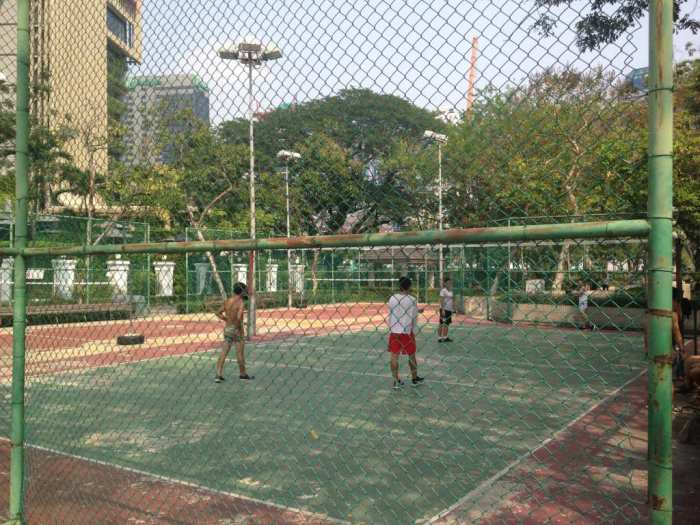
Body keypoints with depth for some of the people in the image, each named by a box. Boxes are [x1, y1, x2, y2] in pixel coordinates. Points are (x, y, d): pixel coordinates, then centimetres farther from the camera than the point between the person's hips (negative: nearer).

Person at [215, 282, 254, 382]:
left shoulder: (227, 301, 6)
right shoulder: (241, 303, -14)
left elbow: (218, 313, 12)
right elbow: (239, 317, -27)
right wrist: (240, 327, -12)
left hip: (227, 328, 6)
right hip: (236, 329, -5)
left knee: (223, 353, 5)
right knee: (240, 353, 9)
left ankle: (218, 375, 0)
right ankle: (242, 374, 22)